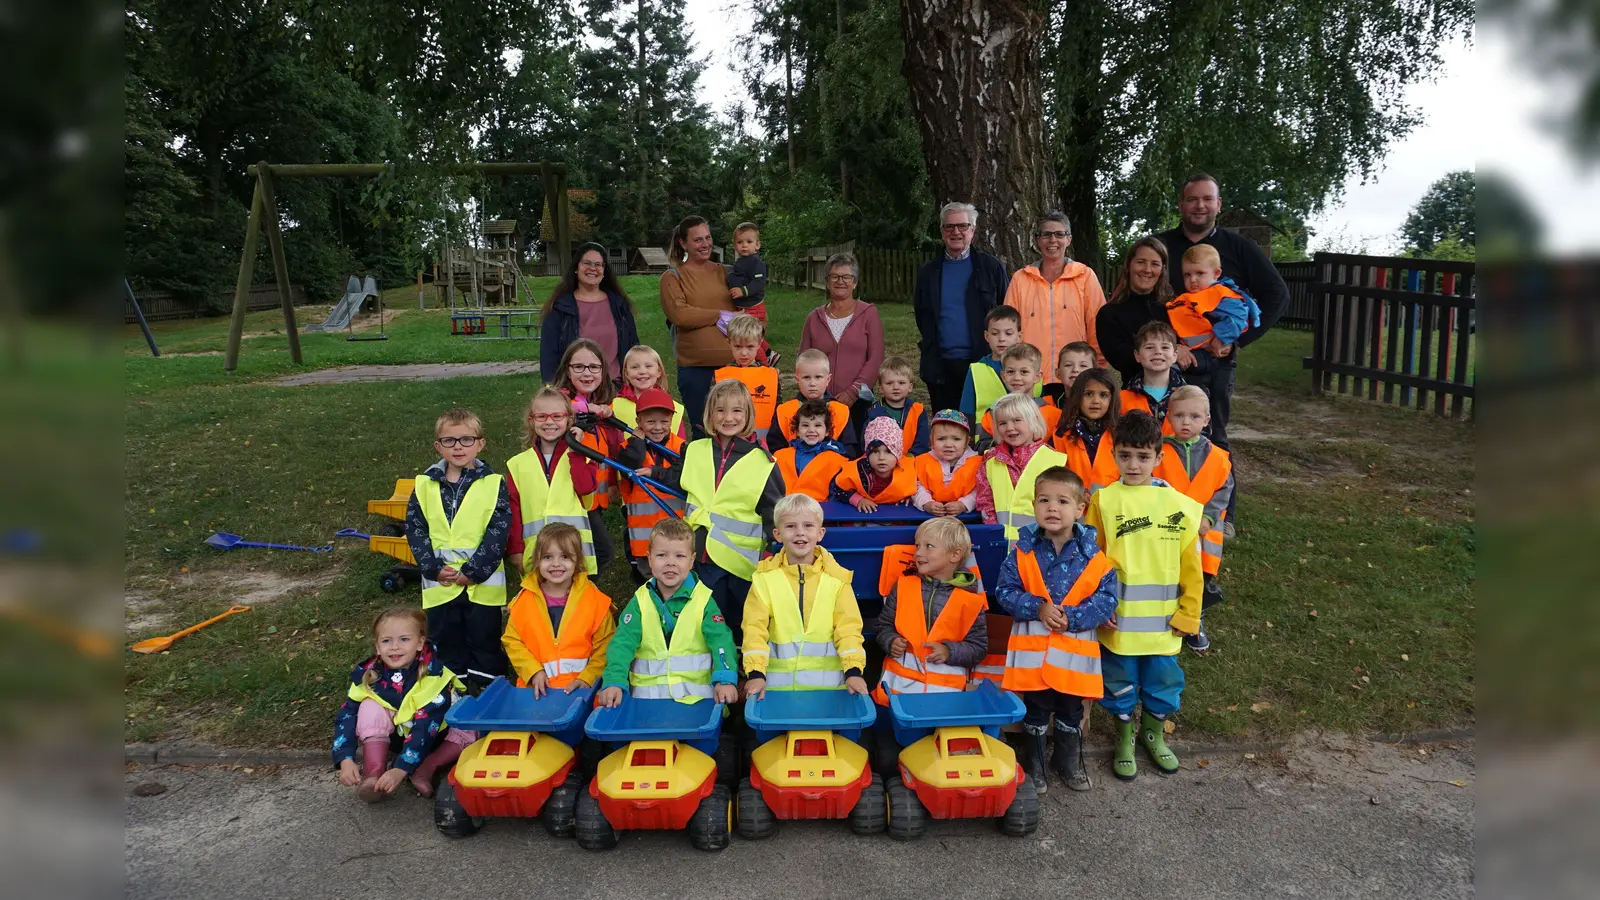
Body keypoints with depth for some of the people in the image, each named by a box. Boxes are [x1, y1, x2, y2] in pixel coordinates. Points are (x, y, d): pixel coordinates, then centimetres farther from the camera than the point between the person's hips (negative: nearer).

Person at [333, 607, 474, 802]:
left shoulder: (433, 676, -29)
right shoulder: (368, 674, -18)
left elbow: (425, 727, -35)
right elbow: (347, 715, -18)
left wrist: (400, 769, -44)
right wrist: (346, 760, -33)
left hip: (433, 736, -2)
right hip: (395, 736, 2)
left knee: (469, 731, -27)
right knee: (371, 707, -23)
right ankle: (373, 773, -29)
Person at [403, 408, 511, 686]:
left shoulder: (493, 485, -5)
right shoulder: (425, 486, 3)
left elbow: (499, 532, -10)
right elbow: (414, 528, 1)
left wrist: (473, 571, -16)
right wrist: (433, 568, -10)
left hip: (482, 583, -2)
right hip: (439, 584, 3)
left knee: (485, 645, 9)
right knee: (447, 644, 15)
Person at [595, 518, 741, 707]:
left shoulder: (703, 600, 0)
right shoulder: (640, 601, 4)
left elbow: (721, 641, -7)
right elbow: (623, 643, -4)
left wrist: (725, 679, -23)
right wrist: (614, 682, -19)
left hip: (697, 697, -2)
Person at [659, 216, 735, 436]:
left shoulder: (722, 272, 13)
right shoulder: (672, 277, 1)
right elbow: (678, 314, -14)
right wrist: (719, 316, -10)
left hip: (731, 361, 3)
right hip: (695, 367, -3)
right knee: (702, 431, 9)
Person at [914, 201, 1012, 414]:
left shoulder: (991, 267, 3)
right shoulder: (928, 272, 10)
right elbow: (920, 314, 19)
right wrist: (929, 347, 11)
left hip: (982, 362, -2)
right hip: (940, 367, 2)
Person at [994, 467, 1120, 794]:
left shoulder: (1093, 556, -7)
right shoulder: (1022, 551, -7)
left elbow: (1107, 598, -7)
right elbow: (1004, 591, -6)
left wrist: (1071, 617, -19)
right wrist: (1037, 608, -20)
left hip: (1076, 648, 1)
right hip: (1033, 647, -1)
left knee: (1071, 711, 19)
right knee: (1035, 711, 13)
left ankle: (1069, 762, 40)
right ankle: (1033, 766, 31)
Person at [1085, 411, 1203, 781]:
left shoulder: (1178, 504, -4)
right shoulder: (1104, 500, -8)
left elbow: (1190, 565, 0)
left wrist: (1188, 613, -1)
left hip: (1164, 621, 2)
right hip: (1118, 619, -1)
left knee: (1163, 681, 17)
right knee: (1121, 683, 13)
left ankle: (1154, 734, 41)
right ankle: (1124, 741, 34)